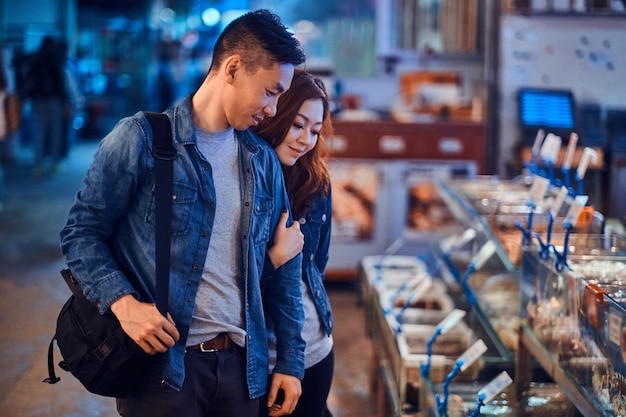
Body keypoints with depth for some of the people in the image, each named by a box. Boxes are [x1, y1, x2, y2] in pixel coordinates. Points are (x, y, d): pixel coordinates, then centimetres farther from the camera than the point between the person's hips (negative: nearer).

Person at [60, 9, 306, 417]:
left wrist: (291, 361, 11)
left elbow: (284, 266, 13)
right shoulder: (142, 139, -7)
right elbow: (81, 231, -5)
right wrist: (123, 302, -20)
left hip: (242, 364, 5)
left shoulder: (263, 160, 10)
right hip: (162, 361, -5)